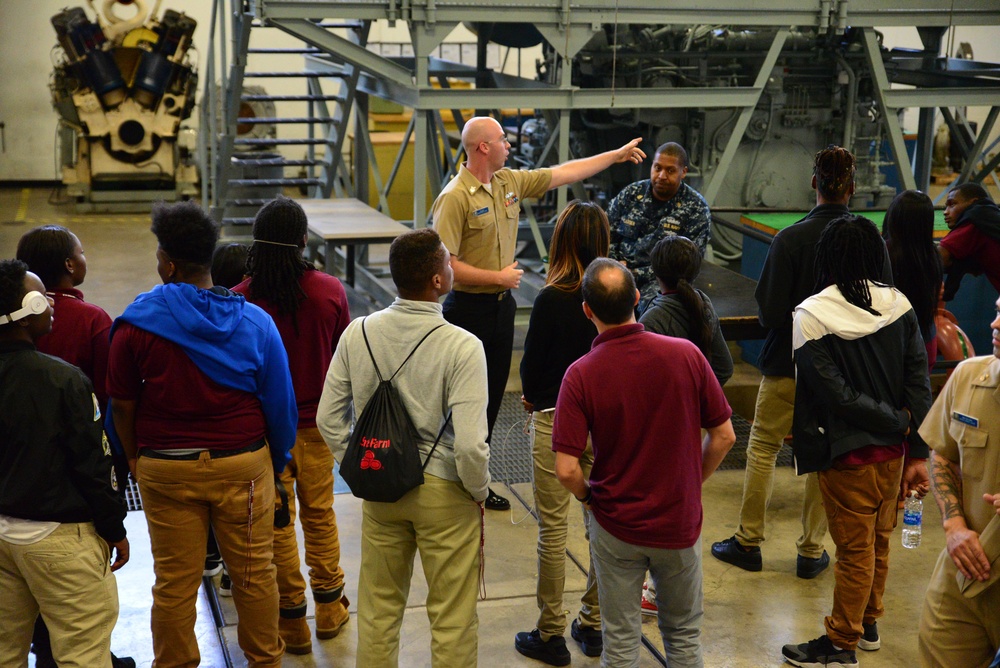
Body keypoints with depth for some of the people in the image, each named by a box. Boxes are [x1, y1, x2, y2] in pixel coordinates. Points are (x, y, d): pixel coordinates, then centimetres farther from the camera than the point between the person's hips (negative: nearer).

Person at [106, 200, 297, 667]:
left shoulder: (137, 322, -8)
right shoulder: (254, 321, -5)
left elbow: (122, 404, -2)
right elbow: (280, 401, 1)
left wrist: (134, 458, 13)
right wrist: (277, 461, 14)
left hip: (165, 469, 0)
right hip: (243, 464, 1)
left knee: (174, 581, 11)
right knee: (254, 572, 13)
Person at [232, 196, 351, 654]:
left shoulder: (240, 299, -18)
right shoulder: (329, 291, -13)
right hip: (316, 422, 2)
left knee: (278, 522, 11)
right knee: (320, 515, 19)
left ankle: (292, 623, 21)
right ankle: (330, 610, 31)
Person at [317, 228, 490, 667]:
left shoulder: (358, 334, -8)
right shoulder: (462, 347, -21)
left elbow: (329, 420, -1)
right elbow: (470, 444, -24)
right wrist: (478, 491, -5)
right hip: (444, 492, -4)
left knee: (378, 609, 21)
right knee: (452, 619, 13)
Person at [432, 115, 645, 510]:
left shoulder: (510, 181, 7)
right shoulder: (455, 198, -17)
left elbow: (563, 174, 16)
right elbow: (444, 265, -22)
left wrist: (618, 155, 19)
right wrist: (498, 277, -16)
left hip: (502, 305, 8)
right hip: (469, 309, -8)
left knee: (493, 395, 13)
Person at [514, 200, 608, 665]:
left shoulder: (551, 300, -17)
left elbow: (531, 366, -8)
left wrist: (534, 399, 12)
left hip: (555, 422, -4)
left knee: (553, 529, 5)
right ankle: (593, 624, 27)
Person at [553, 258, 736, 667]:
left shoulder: (581, 375, -18)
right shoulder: (686, 355, -14)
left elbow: (566, 469, -20)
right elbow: (723, 437, -6)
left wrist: (589, 497, 1)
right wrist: (692, 483, 9)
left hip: (616, 526, -1)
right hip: (680, 522, 1)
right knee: (684, 634, 22)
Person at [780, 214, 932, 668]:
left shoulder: (811, 317, -17)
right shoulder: (899, 306, -5)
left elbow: (837, 395, -20)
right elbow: (919, 383, -5)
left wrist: (898, 421, -8)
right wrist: (918, 454, -2)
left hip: (848, 456, -5)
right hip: (894, 450, 5)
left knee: (854, 550, 7)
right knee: (879, 542, 21)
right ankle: (868, 624, 38)